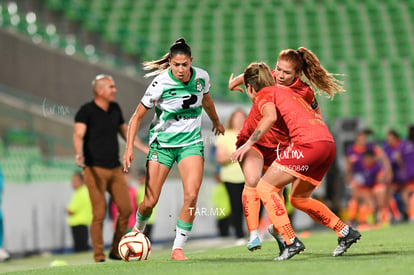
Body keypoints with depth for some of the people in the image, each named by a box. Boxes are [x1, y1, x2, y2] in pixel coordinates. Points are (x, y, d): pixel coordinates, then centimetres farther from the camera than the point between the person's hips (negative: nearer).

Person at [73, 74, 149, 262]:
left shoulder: (115, 109, 13)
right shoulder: (86, 111, -7)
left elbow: (126, 133, 24)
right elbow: (78, 135, -20)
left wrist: (147, 150, 23)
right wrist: (79, 154, -39)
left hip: (115, 169, 7)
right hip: (95, 169, -6)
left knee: (126, 209, 2)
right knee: (99, 214, -9)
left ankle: (116, 252, 15)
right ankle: (99, 257, -1)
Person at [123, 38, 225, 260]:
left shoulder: (201, 77, -6)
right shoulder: (160, 84, -17)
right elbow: (138, 116, -8)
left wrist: (216, 122, 35)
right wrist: (129, 147, -17)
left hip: (191, 142, 2)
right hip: (162, 143, -2)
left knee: (191, 195, -19)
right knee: (150, 202, -4)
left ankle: (178, 248, -9)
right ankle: (138, 231, 30)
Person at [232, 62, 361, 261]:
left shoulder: (263, 94, 5)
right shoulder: (286, 90, 30)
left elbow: (270, 117, -16)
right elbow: (316, 116, 32)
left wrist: (249, 143, -17)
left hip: (308, 143, -8)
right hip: (328, 142, 8)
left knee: (265, 188, -2)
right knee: (298, 198, 23)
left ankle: (291, 242, -13)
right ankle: (346, 233, 21)